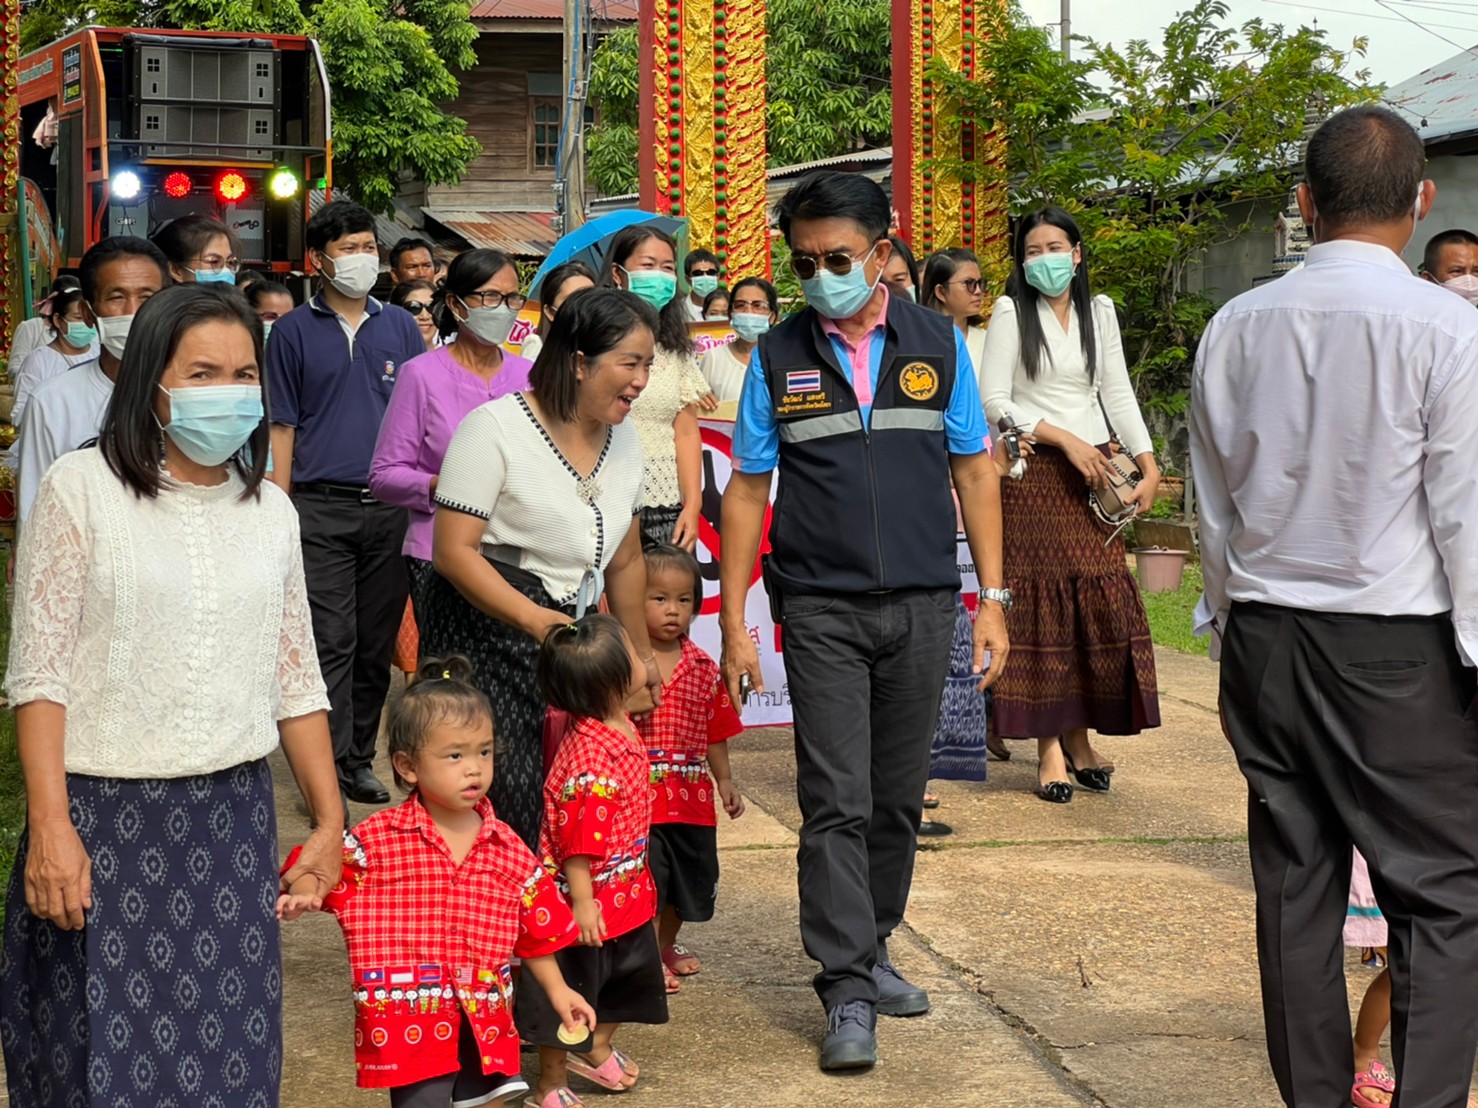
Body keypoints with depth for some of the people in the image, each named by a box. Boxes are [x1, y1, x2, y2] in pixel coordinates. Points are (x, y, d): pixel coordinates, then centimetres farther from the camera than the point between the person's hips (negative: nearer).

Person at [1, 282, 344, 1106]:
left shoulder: (271, 511, 9)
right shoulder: (83, 488, -5)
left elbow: (296, 681, 14)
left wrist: (330, 821, 12)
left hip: (233, 814, 4)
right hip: (102, 811, -3)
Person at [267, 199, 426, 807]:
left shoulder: (400, 327, 11)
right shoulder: (294, 331, 5)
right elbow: (283, 427, 4)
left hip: (389, 506, 3)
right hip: (322, 508, -3)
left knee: (377, 643, 9)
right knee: (332, 643, -7)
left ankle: (360, 759, 19)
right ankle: (330, 770, -5)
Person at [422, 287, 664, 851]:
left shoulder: (623, 438, 11)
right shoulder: (496, 427, -10)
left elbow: (625, 561, 22)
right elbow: (453, 551, -16)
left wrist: (642, 655, 25)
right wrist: (535, 620, -26)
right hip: (482, 633, -6)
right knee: (505, 807, -13)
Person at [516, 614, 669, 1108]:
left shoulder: (622, 728, -1)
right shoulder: (590, 757, -32)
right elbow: (578, 841, -29)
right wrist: (582, 902, -26)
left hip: (627, 894, 10)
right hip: (590, 901, -10)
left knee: (628, 978, 25)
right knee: (569, 992, 7)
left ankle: (596, 1049, 48)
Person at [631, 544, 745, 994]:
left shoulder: (704, 668, 6)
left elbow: (715, 732, 13)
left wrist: (724, 780, 12)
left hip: (691, 796, 6)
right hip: (638, 794, -5)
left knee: (690, 881, 17)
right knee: (646, 881, -2)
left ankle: (667, 945, 39)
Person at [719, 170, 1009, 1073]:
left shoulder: (937, 343, 4)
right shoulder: (778, 357, 2)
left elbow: (974, 473, 6)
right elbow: (748, 490, 4)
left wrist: (993, 600, 2)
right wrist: (734, 621, -1)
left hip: (924, 603, 2)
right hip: (822, 609, -1)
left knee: (899, 799, 10)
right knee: (837, 804, -5)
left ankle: (871, 952, 27)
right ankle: (848, 995, -1)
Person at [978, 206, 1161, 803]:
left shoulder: (1099, 312, 12)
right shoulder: (1011, 312, 0)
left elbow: (1118, 394, 13)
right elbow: (993, 401, -7)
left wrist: (1149, 465, 3)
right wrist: (1065, 439, -13)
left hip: (1093, 471, 4)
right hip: (1034, 472, -4)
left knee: (1102, 603, -2)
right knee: (1042, 605, -4)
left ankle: (1080, 736, 12)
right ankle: (1049, 748, 0)